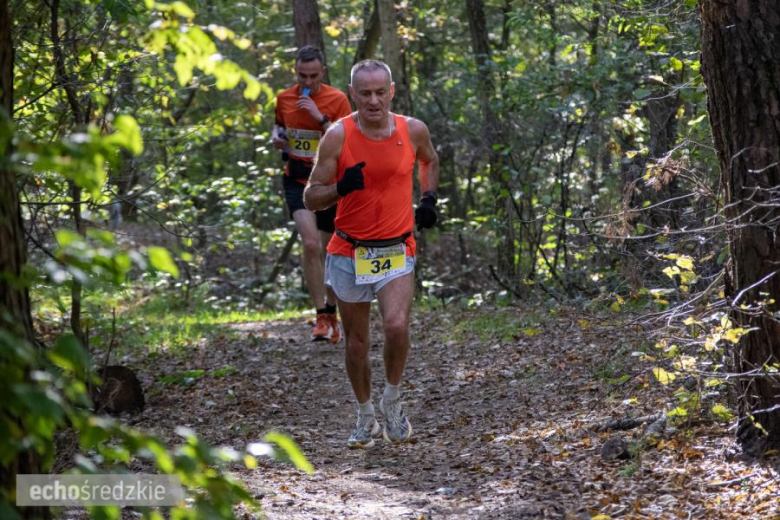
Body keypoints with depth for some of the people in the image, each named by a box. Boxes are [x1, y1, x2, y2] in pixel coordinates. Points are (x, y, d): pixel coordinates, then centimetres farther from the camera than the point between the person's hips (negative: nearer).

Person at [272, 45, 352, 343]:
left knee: (329, 251, 9)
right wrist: (276, 136, -1)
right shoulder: (284, 99, 2)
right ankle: (321, 317, -15)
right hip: (297, 181, 1)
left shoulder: (337, 100, -8)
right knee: (310, 244, -19)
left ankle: (331, 313, 29)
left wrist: (321, 118, -25)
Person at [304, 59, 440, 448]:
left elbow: (429, 161, 22)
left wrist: (429, 198, 6)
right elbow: (310, 198, -7)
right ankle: (366, 417, 29)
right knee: (356, 341, 10)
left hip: (396, 251, 0)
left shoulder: (413, 130, -3)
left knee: (397, 326, -22)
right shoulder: (338, 136, -9)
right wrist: (341, 188, -27)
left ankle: (392, 401, 3)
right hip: (349, 252, 0)